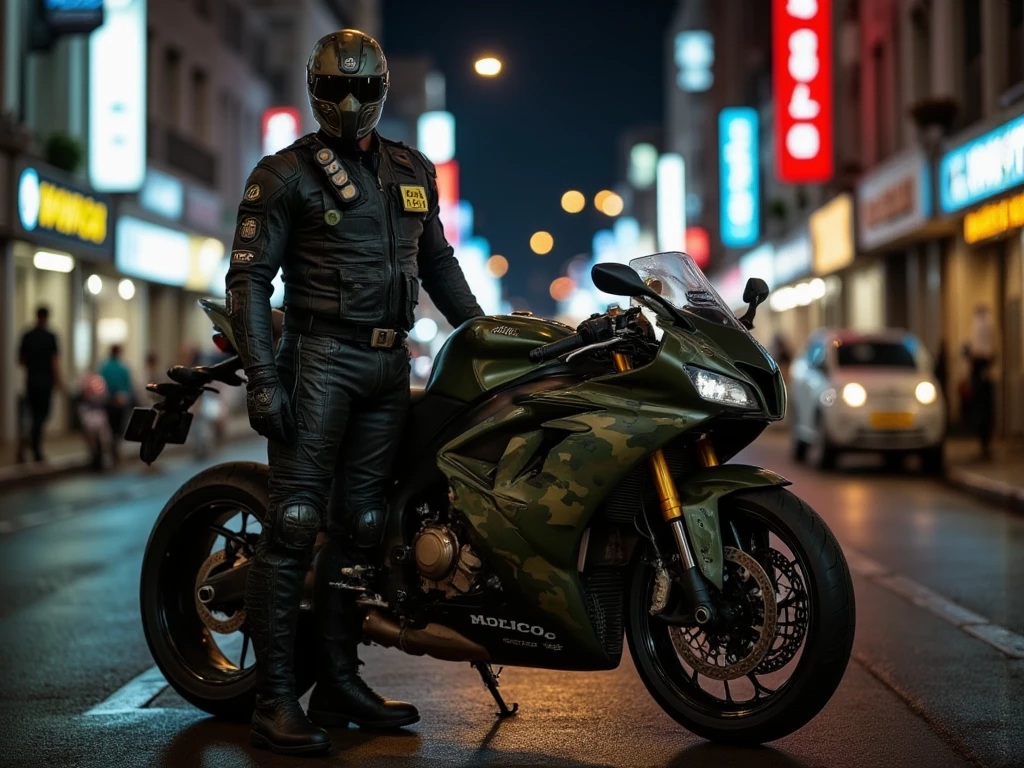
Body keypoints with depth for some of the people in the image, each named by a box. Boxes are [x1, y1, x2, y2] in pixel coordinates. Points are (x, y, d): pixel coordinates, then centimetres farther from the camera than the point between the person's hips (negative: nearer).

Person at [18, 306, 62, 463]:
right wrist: (58, 381, -3)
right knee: (42, 415, 0)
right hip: (45, 381, -4)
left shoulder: (27, 336, 4)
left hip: (31, 380, 4)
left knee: (33, 414, 12)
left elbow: (20, 360, 9)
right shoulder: (50, 337, -9)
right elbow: (54, 361, -10)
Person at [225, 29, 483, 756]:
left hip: (390, 365, 6)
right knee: (295, 520, -10)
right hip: (321, 358, -5)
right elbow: (249, 278, -5)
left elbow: (440, 264, 25)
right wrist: (263, 377, -15)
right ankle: (275, 698, -8)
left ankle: (340, 681, 16)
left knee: (360, 523, 8)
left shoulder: (413, 171, 17)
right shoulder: (286, 173, 0)